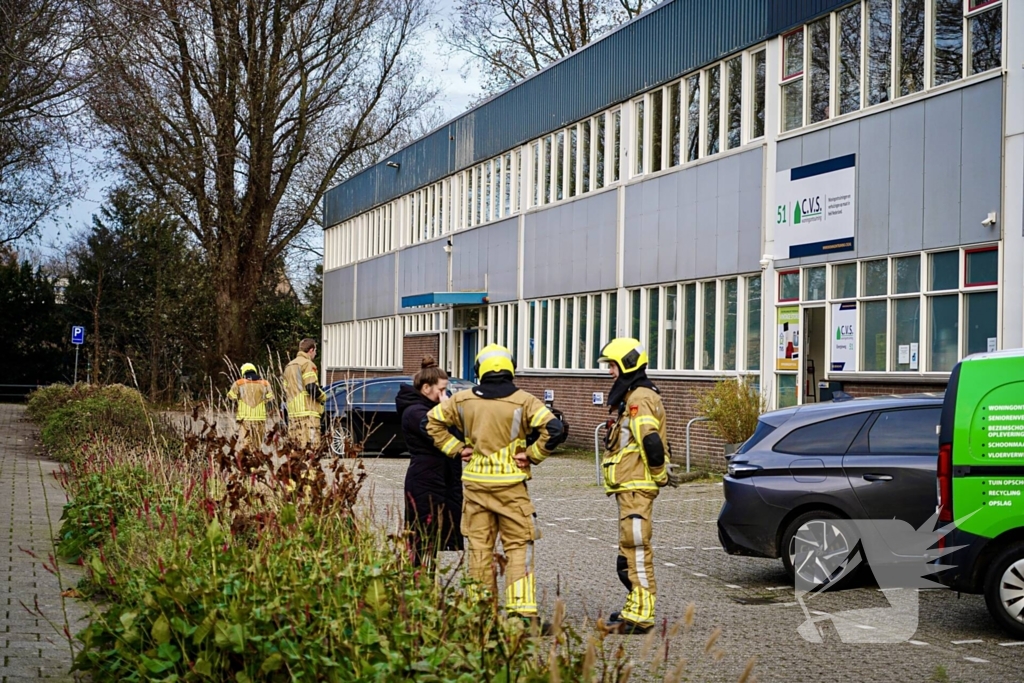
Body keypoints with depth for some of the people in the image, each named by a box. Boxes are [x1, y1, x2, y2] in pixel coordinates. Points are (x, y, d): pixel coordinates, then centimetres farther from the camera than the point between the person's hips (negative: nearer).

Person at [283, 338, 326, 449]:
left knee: (296, 447, 6)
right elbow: (312, 388, -15)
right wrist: (323, 397, 1)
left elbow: (286, 392, 21)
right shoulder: (307, 364, -5)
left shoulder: (289, 366, 23)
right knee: (311, 447, -11)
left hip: (293, 413, 8)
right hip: (308, 412, -8)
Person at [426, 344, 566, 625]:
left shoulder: (463, 400, 2)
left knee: (480, 547, 10)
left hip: (475, 484, 3)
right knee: (518, 547, 2)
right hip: (510, 485, -3)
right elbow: (555, 430, -17)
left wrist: (456, 449, 9)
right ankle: (522, 608, -5)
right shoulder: (523, 402, -8)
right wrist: (532, 455, -6)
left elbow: (432, 421, 10)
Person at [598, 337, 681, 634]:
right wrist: (661, 474, 18)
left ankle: (641, 615, -7)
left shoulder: (640, 399, -16)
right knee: (630, 547, 17)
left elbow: (652, 443, -27)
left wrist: (660, 475, -16)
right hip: (628, 487, 11)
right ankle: (636, 608, 27)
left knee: (636, 548, -10)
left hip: (636, 487, -11)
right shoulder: (630, 397, 19)